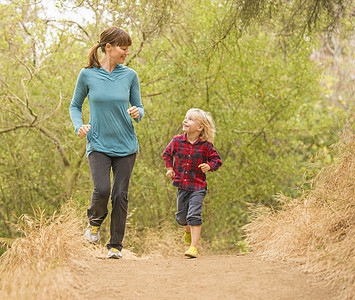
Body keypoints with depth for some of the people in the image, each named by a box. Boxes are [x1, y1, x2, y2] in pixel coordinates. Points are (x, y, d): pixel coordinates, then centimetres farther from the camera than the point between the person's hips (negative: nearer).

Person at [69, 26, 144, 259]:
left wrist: (138, 113, -13)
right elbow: (75, 106, 10)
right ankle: (95, 221, 15)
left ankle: (116, 245, 13)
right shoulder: (88, 75, -2)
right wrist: (79, 126, -9)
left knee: (120, 194, -1)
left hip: (126, 145, 2)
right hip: (98, 144, -2)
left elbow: (139, 106, 11)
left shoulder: (130, 75, 1)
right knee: (102, 189, -19)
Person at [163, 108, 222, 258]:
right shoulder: (177, 141, -3)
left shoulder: (206, 146, -10)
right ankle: (188, 230, 50)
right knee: (181, 215, 15)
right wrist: (169, 168, 7)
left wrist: (209, 166, -17)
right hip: (181, 185, 4)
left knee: (194, 214, -14)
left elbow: (216, 159, 3)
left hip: (198, 185, -4)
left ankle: (194, 247, -10)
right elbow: (167, 153, 16)